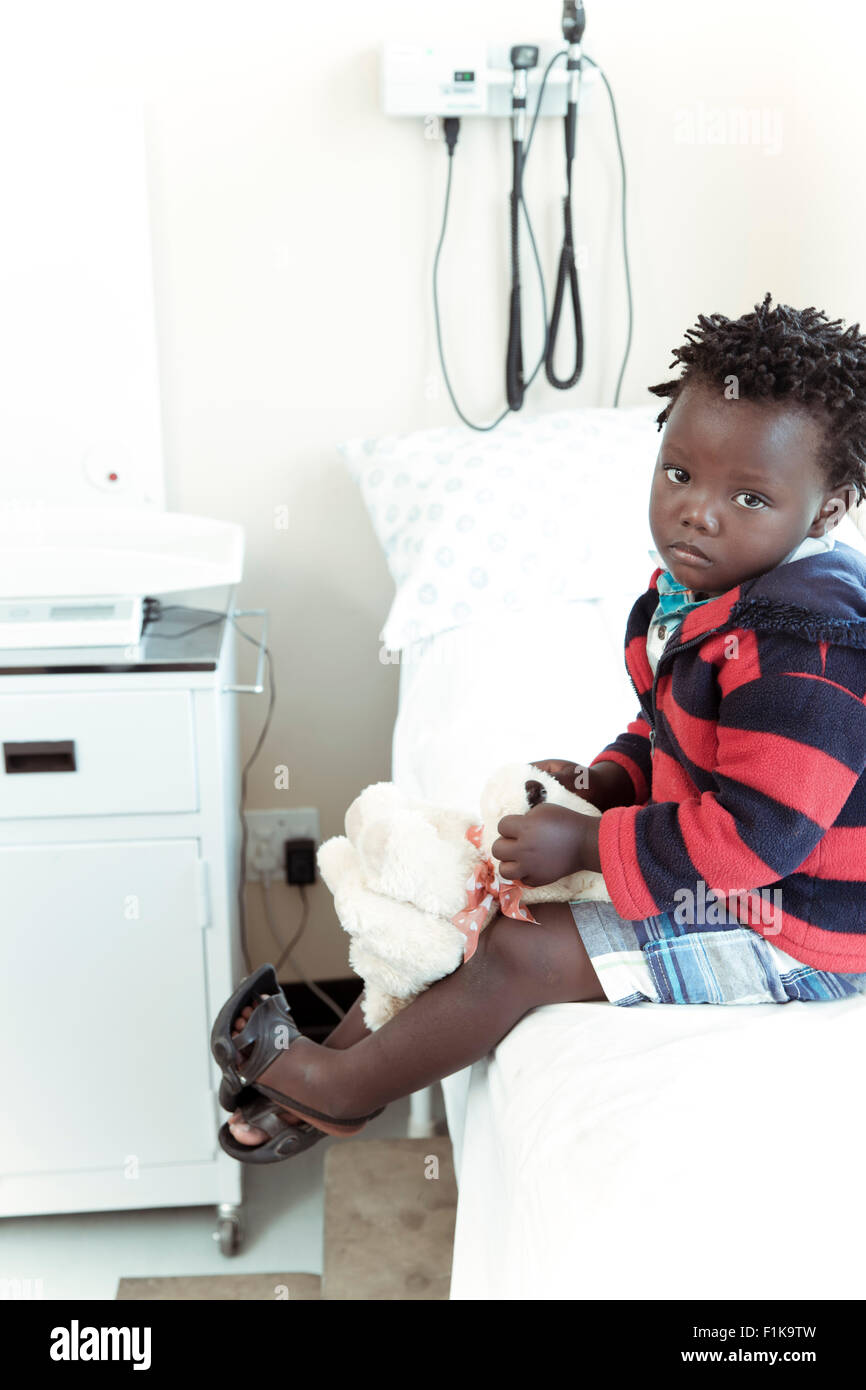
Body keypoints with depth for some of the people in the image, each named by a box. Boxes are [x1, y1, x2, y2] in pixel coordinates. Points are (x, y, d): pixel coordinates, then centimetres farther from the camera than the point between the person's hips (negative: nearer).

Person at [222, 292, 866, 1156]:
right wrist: (607, 780, -3)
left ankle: (342, 1090, 6)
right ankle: (343, 1048, 16)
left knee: (523, 953, -16)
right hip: (711, 869, 10)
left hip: (788, 936, -10)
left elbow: (756, 834, -31)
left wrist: (586, 844, -24)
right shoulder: (691, 591, 1)